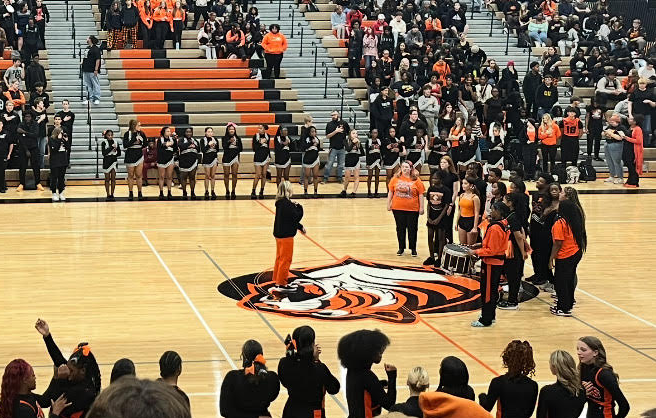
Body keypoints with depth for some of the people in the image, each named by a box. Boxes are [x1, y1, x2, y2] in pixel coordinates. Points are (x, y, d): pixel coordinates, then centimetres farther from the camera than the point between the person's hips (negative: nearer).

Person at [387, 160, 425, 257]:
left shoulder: (416, 180, -3)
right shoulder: (396, 178, 4)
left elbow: (421, 194, -2)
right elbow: (390, 192, 9)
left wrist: (421, 207, -5)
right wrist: (388, 204, 7)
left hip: (412, 209, -2)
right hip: (398, 209, 2)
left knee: (412, 229, 4)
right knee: (400, 228, 10)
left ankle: (413, 249, 17)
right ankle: (401, 248, 22)